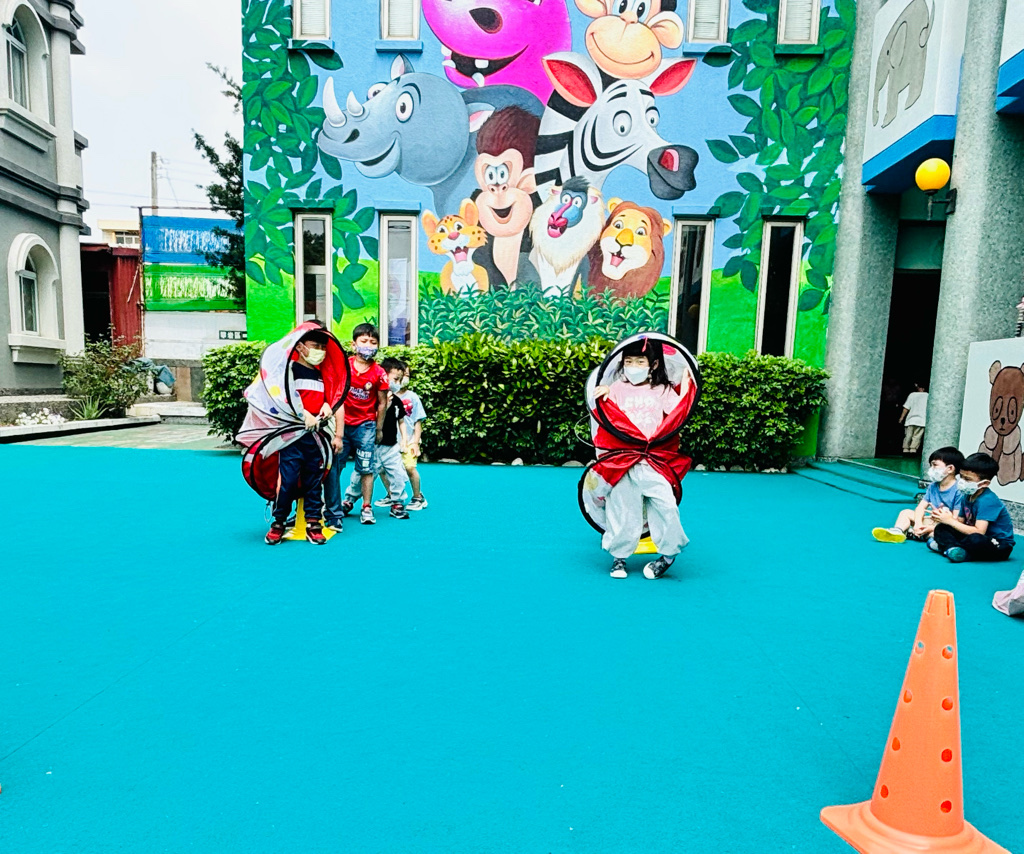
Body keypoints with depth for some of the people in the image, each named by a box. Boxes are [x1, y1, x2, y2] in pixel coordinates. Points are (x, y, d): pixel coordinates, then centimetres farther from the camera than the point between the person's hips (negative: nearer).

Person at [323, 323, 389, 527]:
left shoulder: (379, 373, -5)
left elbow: (382, 402, 3)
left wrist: (379, 428, 7)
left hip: (365, 425, -1)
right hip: (341, 423, 1)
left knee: (366, 467, 3)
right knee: (332, 467, 0)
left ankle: (367, 508, 15)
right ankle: (333, 512, 8)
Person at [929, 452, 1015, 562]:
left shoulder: (987, 500, -22)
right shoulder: (968, 496, 4)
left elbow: (979, 532, -29)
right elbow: (962, 522, 5)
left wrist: (951, 521, -22)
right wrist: (948, 517, -15)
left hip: (1000, 546, -9)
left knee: (975, 539, -42)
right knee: (941, 528, -3)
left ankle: (945, 546, -20)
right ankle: (952, 548, -29)